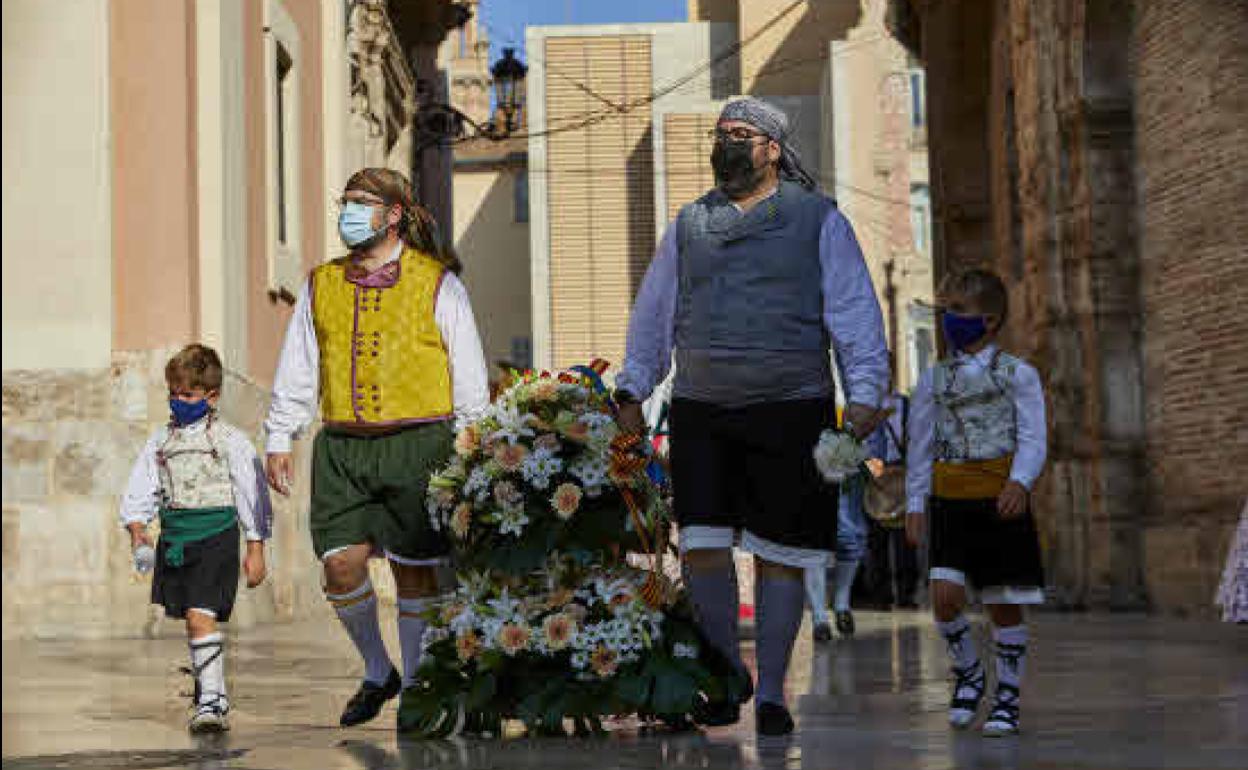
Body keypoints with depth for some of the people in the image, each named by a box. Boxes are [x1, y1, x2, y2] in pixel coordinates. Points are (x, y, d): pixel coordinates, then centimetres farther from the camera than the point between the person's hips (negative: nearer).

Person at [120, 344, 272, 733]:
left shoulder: (231, 441, -1)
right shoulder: (160, 442, 12)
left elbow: (252, 496, 0)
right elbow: (140, 490, 11)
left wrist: (255, 550, -2)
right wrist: (137, 529, -7)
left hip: (216, 537, -6)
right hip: (174, 540, 6)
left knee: (201, 616, -17)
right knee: (191, 619, 14)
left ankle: (211, 701, -16)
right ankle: (210, 688, 29)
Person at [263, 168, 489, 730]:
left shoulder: (437, 283, 3)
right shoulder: (321, 285, 13)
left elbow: (469, 375, 5)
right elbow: (297, 369, 17)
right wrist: (279, 439, 12)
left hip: (417, 444, -3)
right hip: (343, 446, 3)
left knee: (415, 569, 2)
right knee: (341, 563, -5)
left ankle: (413, 686, 20)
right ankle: (377, 673, 19)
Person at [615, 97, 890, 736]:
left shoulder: (817, 219, 5)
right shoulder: (690, 224, 15)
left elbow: (855, 310, 1)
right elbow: (654, 312, 20)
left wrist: (864, 394, -9)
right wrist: (633, 388, 14)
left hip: (791, 412, -2)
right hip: (700, 413, 2)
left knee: (780, 554, 2)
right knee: (702, 545, -7)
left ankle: (770, 691, 15)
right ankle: (726, 671, 14)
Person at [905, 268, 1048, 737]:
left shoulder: (1017, 374, 4)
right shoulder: (934, 380, 12)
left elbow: (1032, 438, -3)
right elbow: (921, 446, 14)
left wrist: (1020, 482, -21)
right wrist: (915, 504, 7)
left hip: (1002, 502, -2)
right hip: (951, 501, 2)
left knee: (1004, 605, 1)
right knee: (945, 596, -14)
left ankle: (1007, 697, 14)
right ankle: (967, 672, 12)